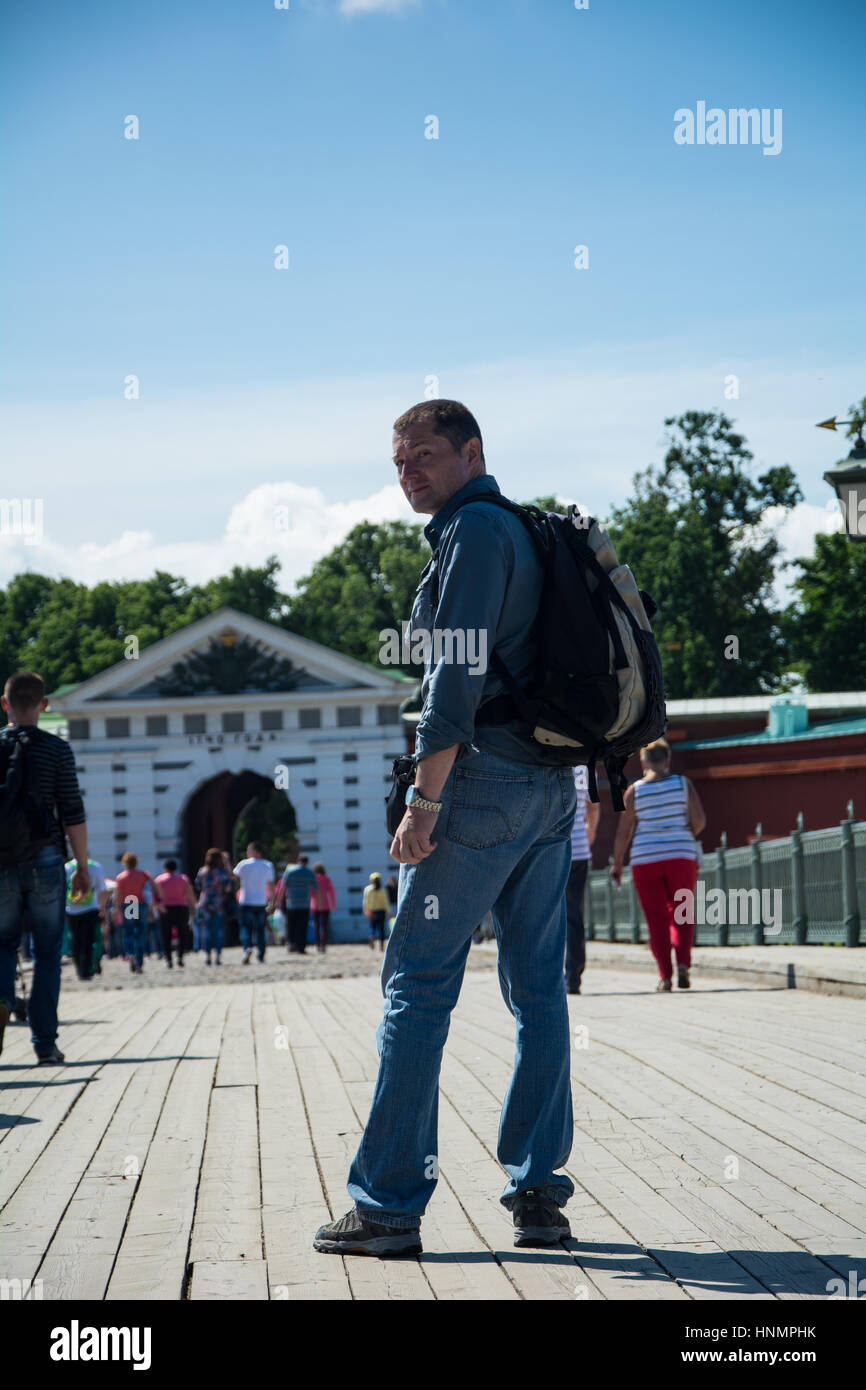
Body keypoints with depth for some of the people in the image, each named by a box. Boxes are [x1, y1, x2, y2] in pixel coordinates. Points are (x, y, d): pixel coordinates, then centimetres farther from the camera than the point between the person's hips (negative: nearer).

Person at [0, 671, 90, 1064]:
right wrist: (82, 865, 3)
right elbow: (72, 812, -5)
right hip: (44, 860, -2)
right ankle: (44, 1043, 5)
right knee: (46, 951, 6)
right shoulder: (56, 749, -3)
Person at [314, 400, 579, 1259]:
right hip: (551, 784, 9)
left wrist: (424, 799, -18)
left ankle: (389, 1205, -6)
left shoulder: (473, 531, -8)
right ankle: (538, 1194, 8)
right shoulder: (529, 531, 20)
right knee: (538, 989, 8)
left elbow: (458, 675, -17)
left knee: (417, 987, -6)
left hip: (482, 780, -9)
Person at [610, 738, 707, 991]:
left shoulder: (634, 791, -1)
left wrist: (617, 864, 9)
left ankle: (665, 975, -3)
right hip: (681, 856, 1)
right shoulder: (683, 784, 0)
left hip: (646, 859, -1)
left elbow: (624, 831, -1)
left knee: (657, 919, 5)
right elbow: (699, 820, -4)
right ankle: (683, 963, -8)